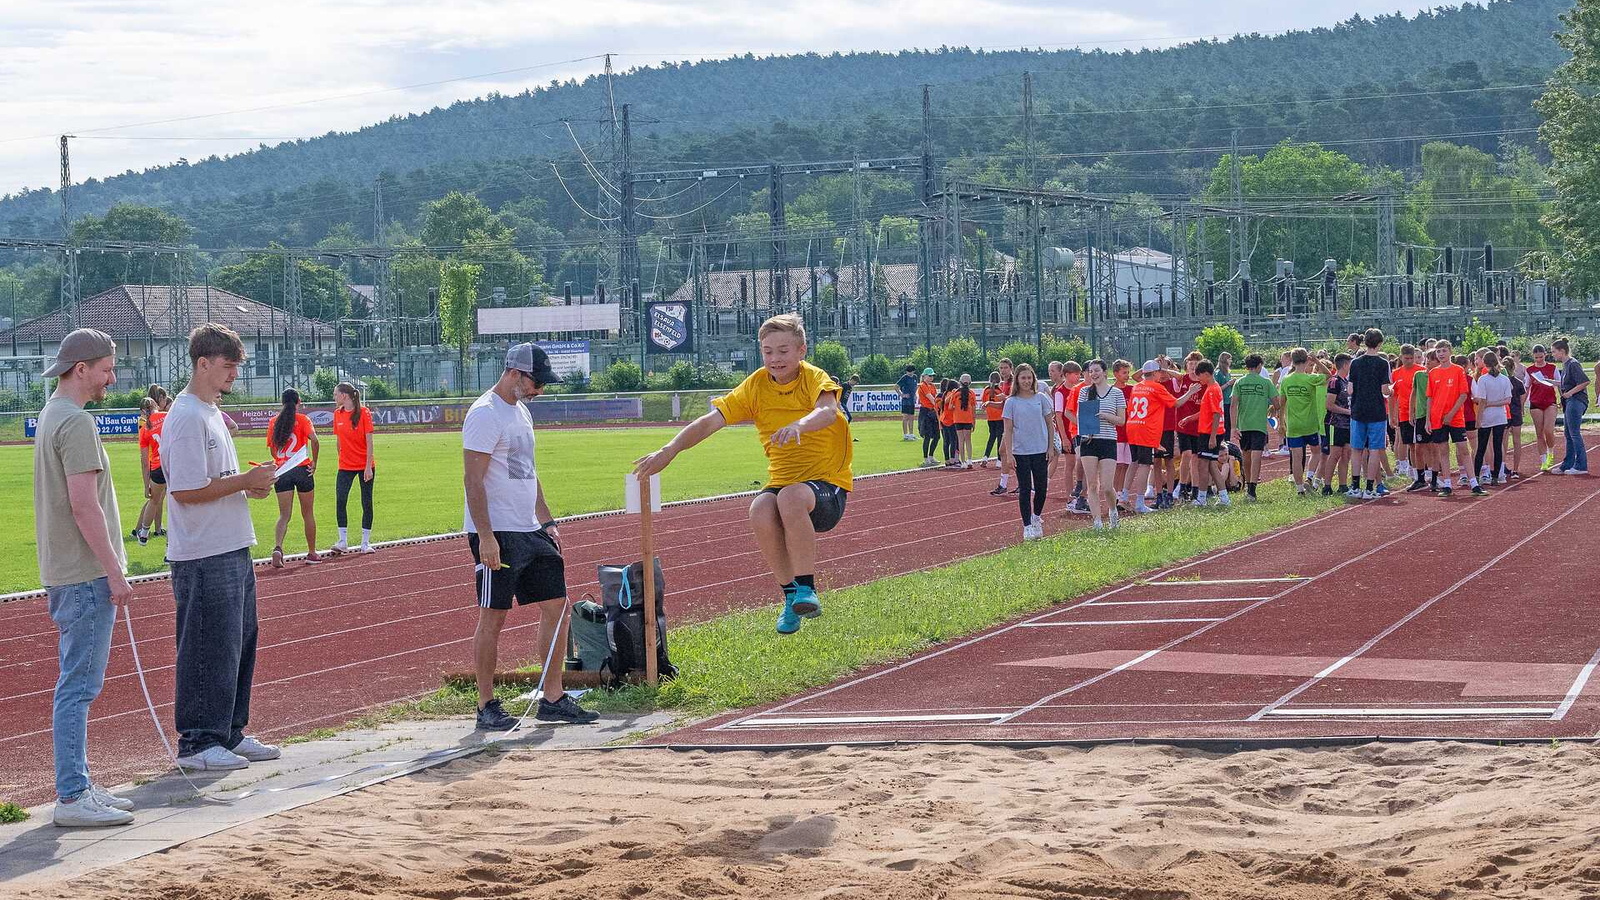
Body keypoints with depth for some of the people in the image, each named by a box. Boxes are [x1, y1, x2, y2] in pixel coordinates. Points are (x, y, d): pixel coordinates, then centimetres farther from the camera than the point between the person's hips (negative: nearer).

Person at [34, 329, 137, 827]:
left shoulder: (52, 415, 16)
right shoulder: (76, 421, -16)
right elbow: (84, 505, -21)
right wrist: (114, 572, -18)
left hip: (66, 574, 10)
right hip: (86, 577, -10)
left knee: (77, 685, 14)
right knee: (78, 686, -7)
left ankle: (77, 787, 19)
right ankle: (72, 798, -6)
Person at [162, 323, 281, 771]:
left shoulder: (213, 413, 17)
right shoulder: (187, 418, -16)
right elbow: (186, 490, -22)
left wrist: (251, 484, 6)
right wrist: (244, 481, -16)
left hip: (233, 551, 10)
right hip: (204, 558, -10)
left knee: (239, 644, 15)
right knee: (208, 650, -5)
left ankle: (229, 734, 24)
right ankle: (197, 743, 2)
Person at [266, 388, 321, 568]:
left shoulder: (273, 421, 7)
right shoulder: (303, 419, -4)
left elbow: (272, 449, 10)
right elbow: (314, 440, -18)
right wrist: (314, 462, -7)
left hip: (281, 471, 2)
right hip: (302, 470, -2)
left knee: (284, 515, 2)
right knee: (308, 514, 12)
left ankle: (277, 547, -23)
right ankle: (312, 553, 20)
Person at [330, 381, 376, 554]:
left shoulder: (363, 413, -9)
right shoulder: (337, 414, 4)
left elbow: (369, 441, -11)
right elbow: (338, 440, 13)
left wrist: (368, 467, -14)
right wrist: (342, 457, 12)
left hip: (364, 466, -3)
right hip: (345, 466, 3)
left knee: (367, 504, 3)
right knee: (340, 501, -10)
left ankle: (366, 542, 11)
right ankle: (343, 541, -4)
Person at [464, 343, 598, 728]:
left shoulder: (521, 412, 16)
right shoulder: (485, 414, -13)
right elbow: (473, 480, -17)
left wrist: (547, 522, 19)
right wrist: (486, 537, -22)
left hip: (530, 531, 9)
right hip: (497, 534, -9)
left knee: (556, 605, 6)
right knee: (493, 617, -3)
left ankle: (552, 699, 13)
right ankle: (487, 706, 5)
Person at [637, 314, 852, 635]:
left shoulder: (814, 378, -8)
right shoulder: (757, 386, 3)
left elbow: (828, 411, -31)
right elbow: (711, 421, -2)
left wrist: (799, 425, -53)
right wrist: (669, 451, -16)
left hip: (827, 483, -4)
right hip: (781, 482, 4)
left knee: (791, 497, -39)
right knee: (761, 512, -32)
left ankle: (806, 588, -23)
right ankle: (790, 596, -10)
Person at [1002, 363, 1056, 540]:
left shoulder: (1041, 398, 3)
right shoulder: (1011, 402, -1)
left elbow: (1050, 424, 7)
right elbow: (1008, 430, -1)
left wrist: (1051, 447, 2)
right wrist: (1009, 453, -7)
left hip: (1041, 450, 2)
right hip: (1021, 452, -2)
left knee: (1041, 487, 6)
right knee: (1025, 489, -1)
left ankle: (1036, 516, 30)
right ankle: (1027, 526, 3)